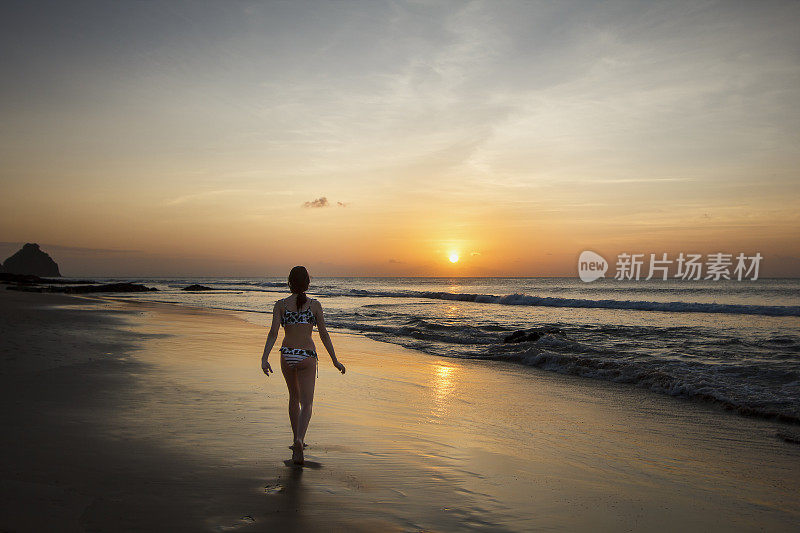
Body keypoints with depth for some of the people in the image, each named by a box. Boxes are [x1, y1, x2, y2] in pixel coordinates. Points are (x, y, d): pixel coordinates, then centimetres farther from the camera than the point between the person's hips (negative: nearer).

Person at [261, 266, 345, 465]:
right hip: (307, 356, -2)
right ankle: (299, 440, -27)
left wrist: (265, 358, -15)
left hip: (287, 355, 2)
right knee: (306, 404, -2)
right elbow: (324, 334, -1)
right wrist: (334, 360, 5)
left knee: (294, 397, 23)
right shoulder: (314, 304, -2)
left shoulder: (280, 305, 0)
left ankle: (297, 440, 31)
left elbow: (273, 332, -11)